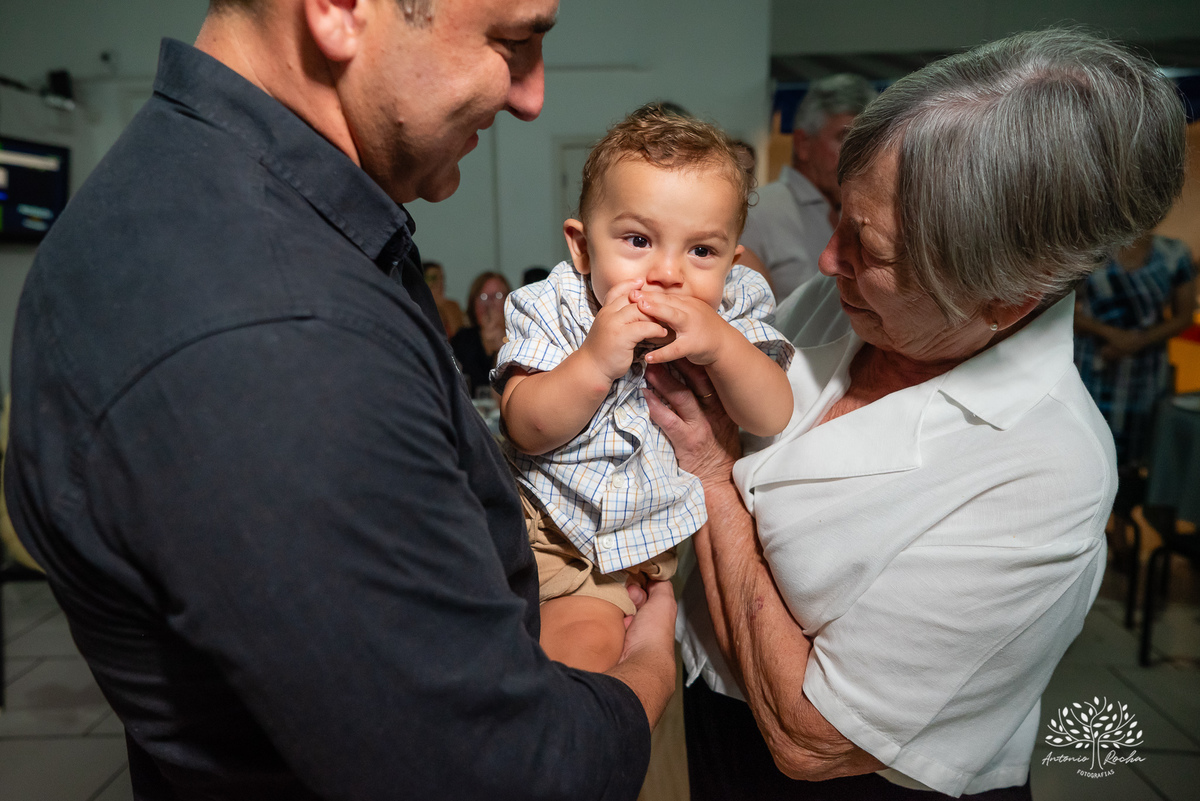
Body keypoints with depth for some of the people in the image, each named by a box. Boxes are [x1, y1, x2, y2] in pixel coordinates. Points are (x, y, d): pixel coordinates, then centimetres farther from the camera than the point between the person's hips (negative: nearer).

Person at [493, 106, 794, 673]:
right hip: (555, 519, 0)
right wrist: (595, 362, -34)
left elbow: (774, 419, -15)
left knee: (589, 635, -13)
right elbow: (526, 430, -18)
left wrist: (721, 345, -32)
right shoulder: (552, 309, -12)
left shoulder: (731, 313, -7)